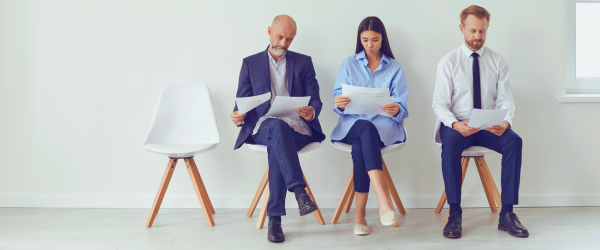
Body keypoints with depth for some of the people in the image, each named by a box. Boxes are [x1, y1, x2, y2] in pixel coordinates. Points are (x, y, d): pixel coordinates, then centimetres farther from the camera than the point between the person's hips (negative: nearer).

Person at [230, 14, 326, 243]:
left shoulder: (303, 62, 16)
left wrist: (312, 111, -17)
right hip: (263, 127, 0)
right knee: (279, 126, -38)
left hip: (297, 127, 1)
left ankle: (275, 219, -33)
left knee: (276, 148, -35)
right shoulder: (250, 63, 16)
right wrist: (238, 116, -14)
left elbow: (315, 100, 8)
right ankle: (300, 193, -46)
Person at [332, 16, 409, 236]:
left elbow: (402, 106, 3)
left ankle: (359, 212, -36)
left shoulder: (395, 68, 14)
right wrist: (340, 104, -19)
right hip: (352, 124, 0)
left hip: (384, 124, 0)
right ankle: (383, 200, -49)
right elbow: (338, 101, 6)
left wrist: (396, 110, -22)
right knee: (366, 129, -38)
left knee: (360, 145, -36)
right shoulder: (348, 65, 16)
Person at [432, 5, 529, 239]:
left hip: (489, 127, 2)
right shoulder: (448, 62, 0)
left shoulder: (498, 61, 7)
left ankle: (507, 214, -20)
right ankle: (455, 214, -27)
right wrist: (455, 123, -26)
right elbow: (439, 103, -6)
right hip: (456, 125, -2)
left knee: (514, 141, -28)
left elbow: (506, 101, 3)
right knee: (450, 143, -35)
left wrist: (505, 121, -20)